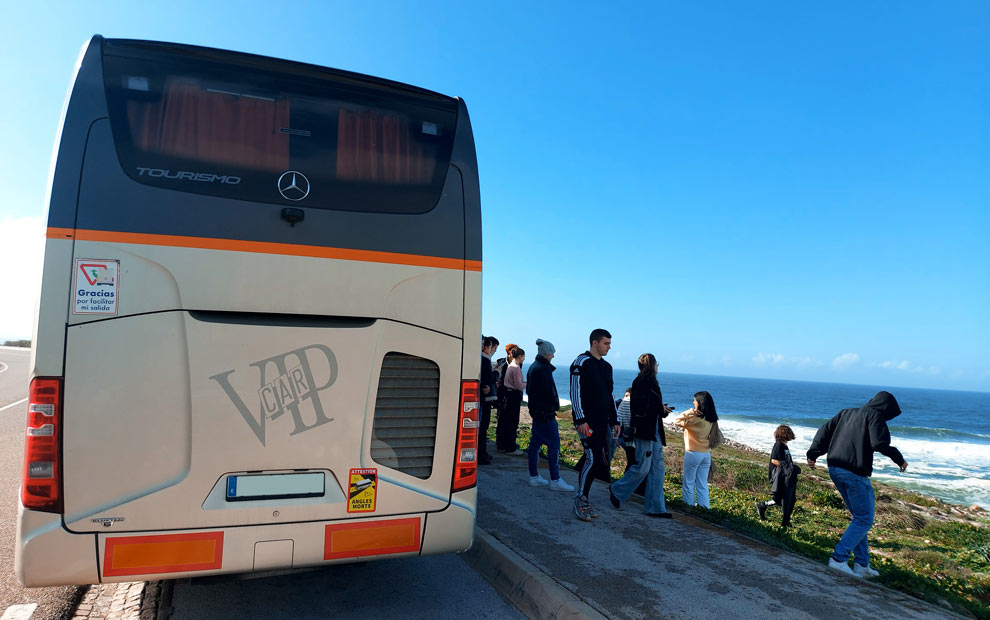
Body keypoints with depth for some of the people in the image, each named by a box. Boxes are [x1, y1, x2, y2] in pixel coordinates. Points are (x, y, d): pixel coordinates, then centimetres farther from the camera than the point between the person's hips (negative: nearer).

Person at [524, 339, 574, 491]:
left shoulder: (533, 367, 14)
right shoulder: (543, 368, -17)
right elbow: (548, 391, -20)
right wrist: (555, 404, -5)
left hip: (536, 411, 10)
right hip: (545, 412, -10)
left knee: (535, 442, 12)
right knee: (554, 443, -5)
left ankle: (533, 476, 19)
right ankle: (555, 480, -3)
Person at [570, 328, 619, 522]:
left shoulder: (606, 366, 17)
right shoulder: (581, 362, -7)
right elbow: (575, 393, -12)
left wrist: (615, 420, 18)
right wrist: (580, 420, -18)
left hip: (602, 422, 8)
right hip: (587, 421, -8)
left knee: (599, 460, 6)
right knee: (592, 459, -14)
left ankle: (584, 501, 16)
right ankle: (580, 500, -1)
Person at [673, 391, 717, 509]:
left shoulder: (694, 418, -17)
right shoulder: (710, 420, 3)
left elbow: (676, 421, -13)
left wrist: (689, 412, -13)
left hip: (693, 453, -6)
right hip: (706, 454, 6)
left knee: (688, 481, 5)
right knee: (702, 483, 12)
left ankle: (689, 504, 6)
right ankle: (703, 505, 14)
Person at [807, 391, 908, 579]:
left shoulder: (846, 413, 20)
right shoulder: (875, 416, -2)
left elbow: (825, 431, 16)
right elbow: (879, 443, -16)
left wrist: (813, 454, 16)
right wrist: (899, 459, -1)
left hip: (834, 469, 8)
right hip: (855, 473, -8)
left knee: (860, 517, 18)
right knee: (864, 519, 1)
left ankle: (862, 564, 19)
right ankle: (838, 558, -6)